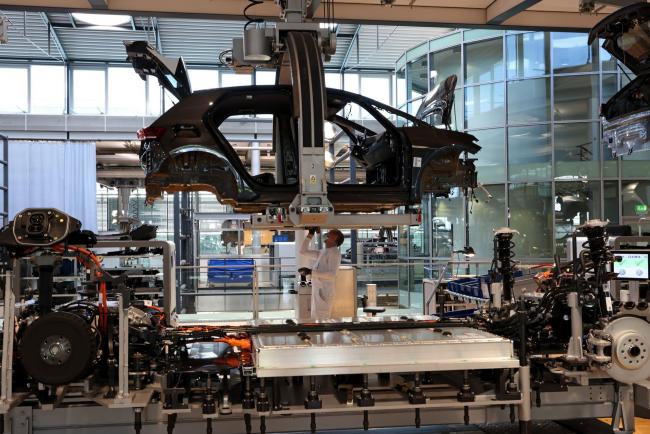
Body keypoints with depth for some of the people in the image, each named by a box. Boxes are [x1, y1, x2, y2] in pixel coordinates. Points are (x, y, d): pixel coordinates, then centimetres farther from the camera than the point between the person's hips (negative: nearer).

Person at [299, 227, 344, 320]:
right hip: (317, 292, 9)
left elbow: (332, 274, -19)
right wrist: (310, 234, 17)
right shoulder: (323, 252, 19)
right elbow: (303, 251, 24)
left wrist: (311, 272, -22)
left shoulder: (334, 253, -8)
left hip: (324, 293, -9)